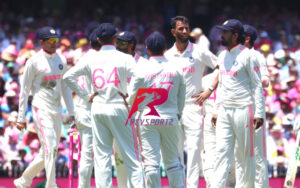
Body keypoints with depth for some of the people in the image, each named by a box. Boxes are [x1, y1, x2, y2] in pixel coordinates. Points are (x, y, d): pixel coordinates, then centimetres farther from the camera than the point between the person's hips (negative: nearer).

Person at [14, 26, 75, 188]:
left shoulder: (61, 61, 12)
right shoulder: (34, 62, -7)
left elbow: (65, 87, 18)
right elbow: (24, 89, -4)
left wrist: (71, 112, 13)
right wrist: (21, 117, -6)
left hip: (57, 111, 7)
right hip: (41, 109, -7)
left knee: (47, 154, 9)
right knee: (50, 148, -17)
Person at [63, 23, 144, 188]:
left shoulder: (91, 60, 6)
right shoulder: (125, 58, -3)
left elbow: (68, 77, 7)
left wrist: (86, 96, 9)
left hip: (97, 109, 3)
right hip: (118, 108, -3)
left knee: (101, 156, 5)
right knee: (130, 156, -1)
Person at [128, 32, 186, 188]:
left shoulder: (142, 69, -5)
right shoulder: (175, 69, 3)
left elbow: (133, 97, -2)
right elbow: (181, 98, 9)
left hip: (148, 119, -2)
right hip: (170, 119, 3)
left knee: (151, 161, -1)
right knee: (173, 161, 10)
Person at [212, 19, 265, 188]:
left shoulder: (247, 56, -7)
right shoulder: (223, 56, 15)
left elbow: (258, 85, -8)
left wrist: (259, 113, -14)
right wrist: (217, 110, 17)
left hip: (243, 110, -6)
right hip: (225, 111, 6)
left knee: (244, 154, -1)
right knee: (222, 151, -1)